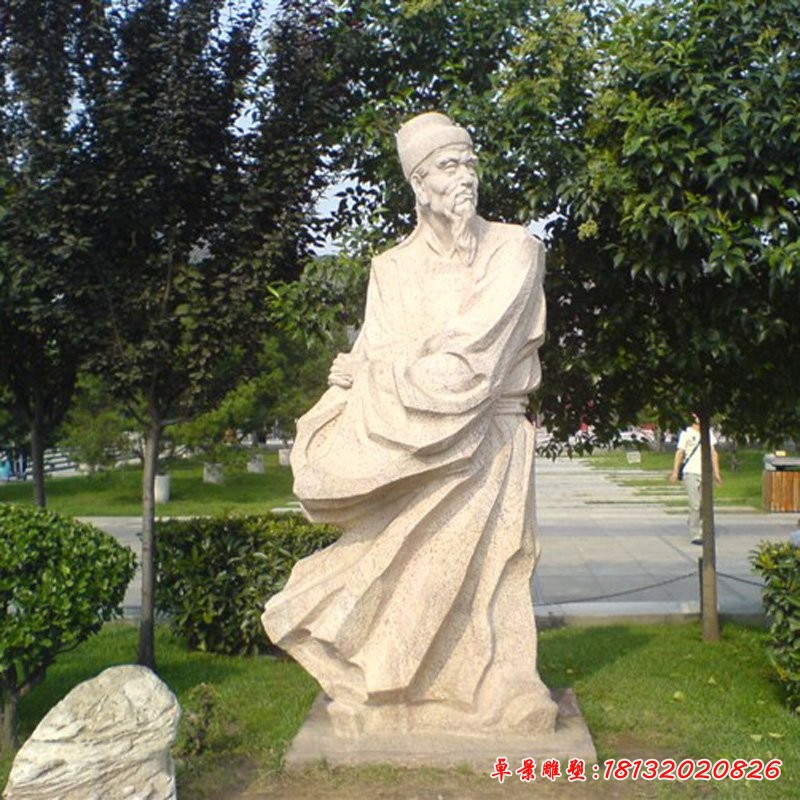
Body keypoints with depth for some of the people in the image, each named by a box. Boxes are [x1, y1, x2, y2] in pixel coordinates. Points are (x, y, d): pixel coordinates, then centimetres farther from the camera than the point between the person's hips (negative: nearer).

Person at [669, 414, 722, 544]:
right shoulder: (686, 433, -1)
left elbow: (713, 453, 18)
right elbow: (679, 453, -3)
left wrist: (716, 472, 13)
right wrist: (675, 471, -12)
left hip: (705, 473, 5)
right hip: (691, 473, -5)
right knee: (695, 505, -10)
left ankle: (701, 533, 14)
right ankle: (695, 535, -7)